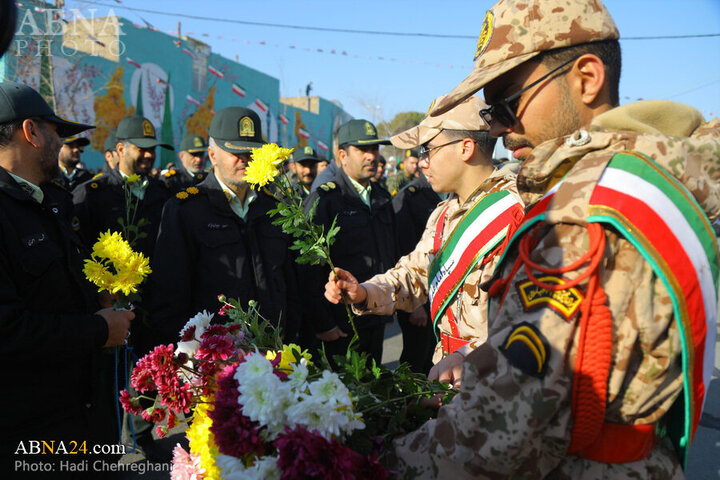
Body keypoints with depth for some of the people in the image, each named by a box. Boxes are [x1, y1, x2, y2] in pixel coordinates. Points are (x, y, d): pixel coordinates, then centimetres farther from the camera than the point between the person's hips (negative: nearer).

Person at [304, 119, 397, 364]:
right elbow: (311, 269, -12)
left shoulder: (382, 198, 12)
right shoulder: (323, 200, -9)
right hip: (340, 325, -6)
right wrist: (322, 323, -14)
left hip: (376, 320, 6)